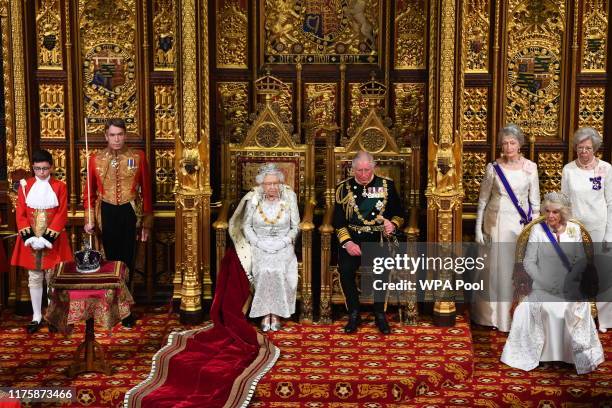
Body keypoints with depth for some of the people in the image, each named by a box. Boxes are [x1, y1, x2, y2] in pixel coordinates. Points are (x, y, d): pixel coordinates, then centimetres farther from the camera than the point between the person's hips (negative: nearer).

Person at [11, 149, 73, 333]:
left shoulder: (60, 186, -2)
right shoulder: (25, 186, 2)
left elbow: (62, 214, -7)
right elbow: (20, 213, -1)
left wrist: (48, 237, -16)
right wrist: (29, 237, -13)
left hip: (52, 240, -1)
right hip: (30, 240, 1)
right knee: (34, 279, 5)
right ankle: (37, 317, 12)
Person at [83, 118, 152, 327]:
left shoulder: (138, 157, -1)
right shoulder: (95, 159, 1)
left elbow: (146, 191, 1)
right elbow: (89, 192, 6)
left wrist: (146, 222, 0)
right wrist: (89, 220, -3)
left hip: (130, 214, -1)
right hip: (107, 214, 1)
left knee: (127, 260, 3)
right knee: (111, 259, 9)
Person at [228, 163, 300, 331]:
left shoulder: (289, 197, -2)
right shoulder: (253, 199, -2)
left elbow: (295, 227, 4)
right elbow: (246, 226, 5)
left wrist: (283, 242, -11)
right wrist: (259, 242, -8)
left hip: (283, 246, 0)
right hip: (260, 246, 0)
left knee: (279, 270, -26)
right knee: (264, 271, -26)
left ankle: (276, 313, -12)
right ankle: (265, 313, -12)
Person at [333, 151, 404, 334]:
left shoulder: (387, 185, 8)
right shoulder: (344, 188, 7)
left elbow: (399, 214, 13)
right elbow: (338, 221, 4)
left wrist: (393, 225, -9)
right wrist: (347, 243, -10)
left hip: (379, 238, -1)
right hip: (352, 239, 1)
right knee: (345, 269, -26)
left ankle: (380, 314, -8)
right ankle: (354, 314, -7)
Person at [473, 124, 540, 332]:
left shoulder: (530, 167, 1)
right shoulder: (493, 168, -2)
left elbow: (535, 201, 5)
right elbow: (482, 200, 3)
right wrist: (478, 229, 2)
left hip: (522, 223, 1)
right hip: (497, 223, 0)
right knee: (497, 267, 5)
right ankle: (495, 314, 19)